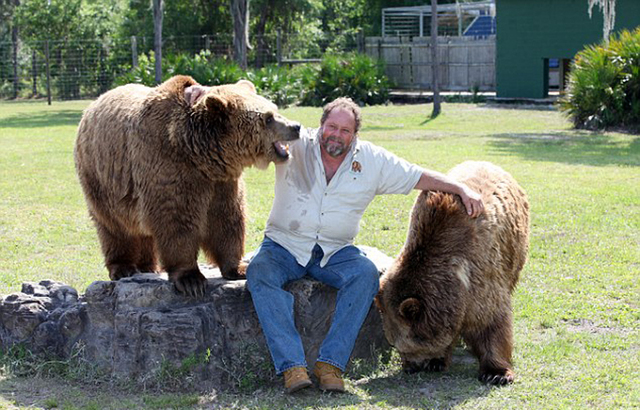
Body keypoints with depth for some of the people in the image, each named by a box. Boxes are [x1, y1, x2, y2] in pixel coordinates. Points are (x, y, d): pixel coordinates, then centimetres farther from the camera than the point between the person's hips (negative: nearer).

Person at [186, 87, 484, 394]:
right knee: (259, 273, -31)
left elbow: (420, 176, 7)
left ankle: (331, 362, -28)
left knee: (366, 274, -28)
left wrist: (462, 190, -1)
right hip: (284, 246, -1)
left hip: (335, 252, 1)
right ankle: (292, 366, -39)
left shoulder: (371, 160, 1)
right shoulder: (295, 145, -5)